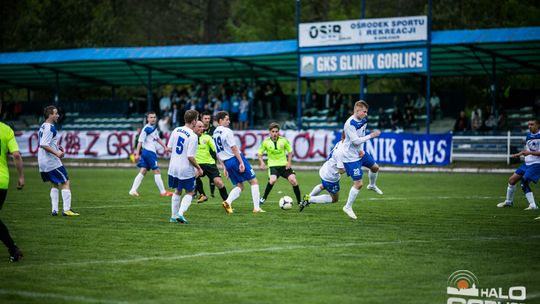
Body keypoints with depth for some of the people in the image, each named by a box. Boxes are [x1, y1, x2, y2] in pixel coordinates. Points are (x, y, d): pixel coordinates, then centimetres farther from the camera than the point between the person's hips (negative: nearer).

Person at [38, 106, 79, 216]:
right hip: (51, 162, -10)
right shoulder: (50, 128, -16)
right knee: (65, 182, -3)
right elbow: (44, 145, -25)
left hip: (42, 162, 10)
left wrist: (56, 147, 19)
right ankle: (66, 209, -7)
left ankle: (54, 210, 12)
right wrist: (56, 153, -25)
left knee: (54, 184, 18)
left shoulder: (43, 127, 14)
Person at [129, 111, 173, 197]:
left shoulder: (154, 128, 11)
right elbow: (140, 142, -17)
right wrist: (137, 154, -20)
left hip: (152, 152, 9)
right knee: (157, 171, -2)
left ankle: (133, 190, 5)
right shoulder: (146, 129, -15)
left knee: (143, 171, 6)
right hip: (149, 152, -9)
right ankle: (163, 192, 5)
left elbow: (157, 138, 26)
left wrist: (165, 147, 25)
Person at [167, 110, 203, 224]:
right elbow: (190, 157, -20)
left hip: (173, 167, 6)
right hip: (186, 170, -6)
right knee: (190, 192, 11)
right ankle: (180, 213, -6)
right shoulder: (193, 136, -19)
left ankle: (173, 216, 23)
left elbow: (169, 148, 6)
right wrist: (198, 168, -6)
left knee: (177, 191, 22)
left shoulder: (176, 130, 0)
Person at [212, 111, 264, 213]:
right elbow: (233, 148, -18)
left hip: (227, 162, 8)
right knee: (253, 181, 5)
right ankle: (256, 208, 0)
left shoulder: (215, 133, 12)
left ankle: (228, 202, -12)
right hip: (236, 158, -8)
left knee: (239, 186, 14)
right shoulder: (227, 131, -13)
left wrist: (225, 167, 21)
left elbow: (218, 153, 16)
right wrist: (241, 162, -18)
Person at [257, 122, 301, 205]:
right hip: (273, 165, -2)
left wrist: (289, 162, -5)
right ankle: (263, 198, -10)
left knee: (293, 180, -16)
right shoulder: (266, 142, -6)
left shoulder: (283, 140, -5)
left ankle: (299, 201, -2)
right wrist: (261, 162, -13)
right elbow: (259, 153, 5)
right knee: (273, 180, -30)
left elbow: (290, 151, 8)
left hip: (284, 165, 2)